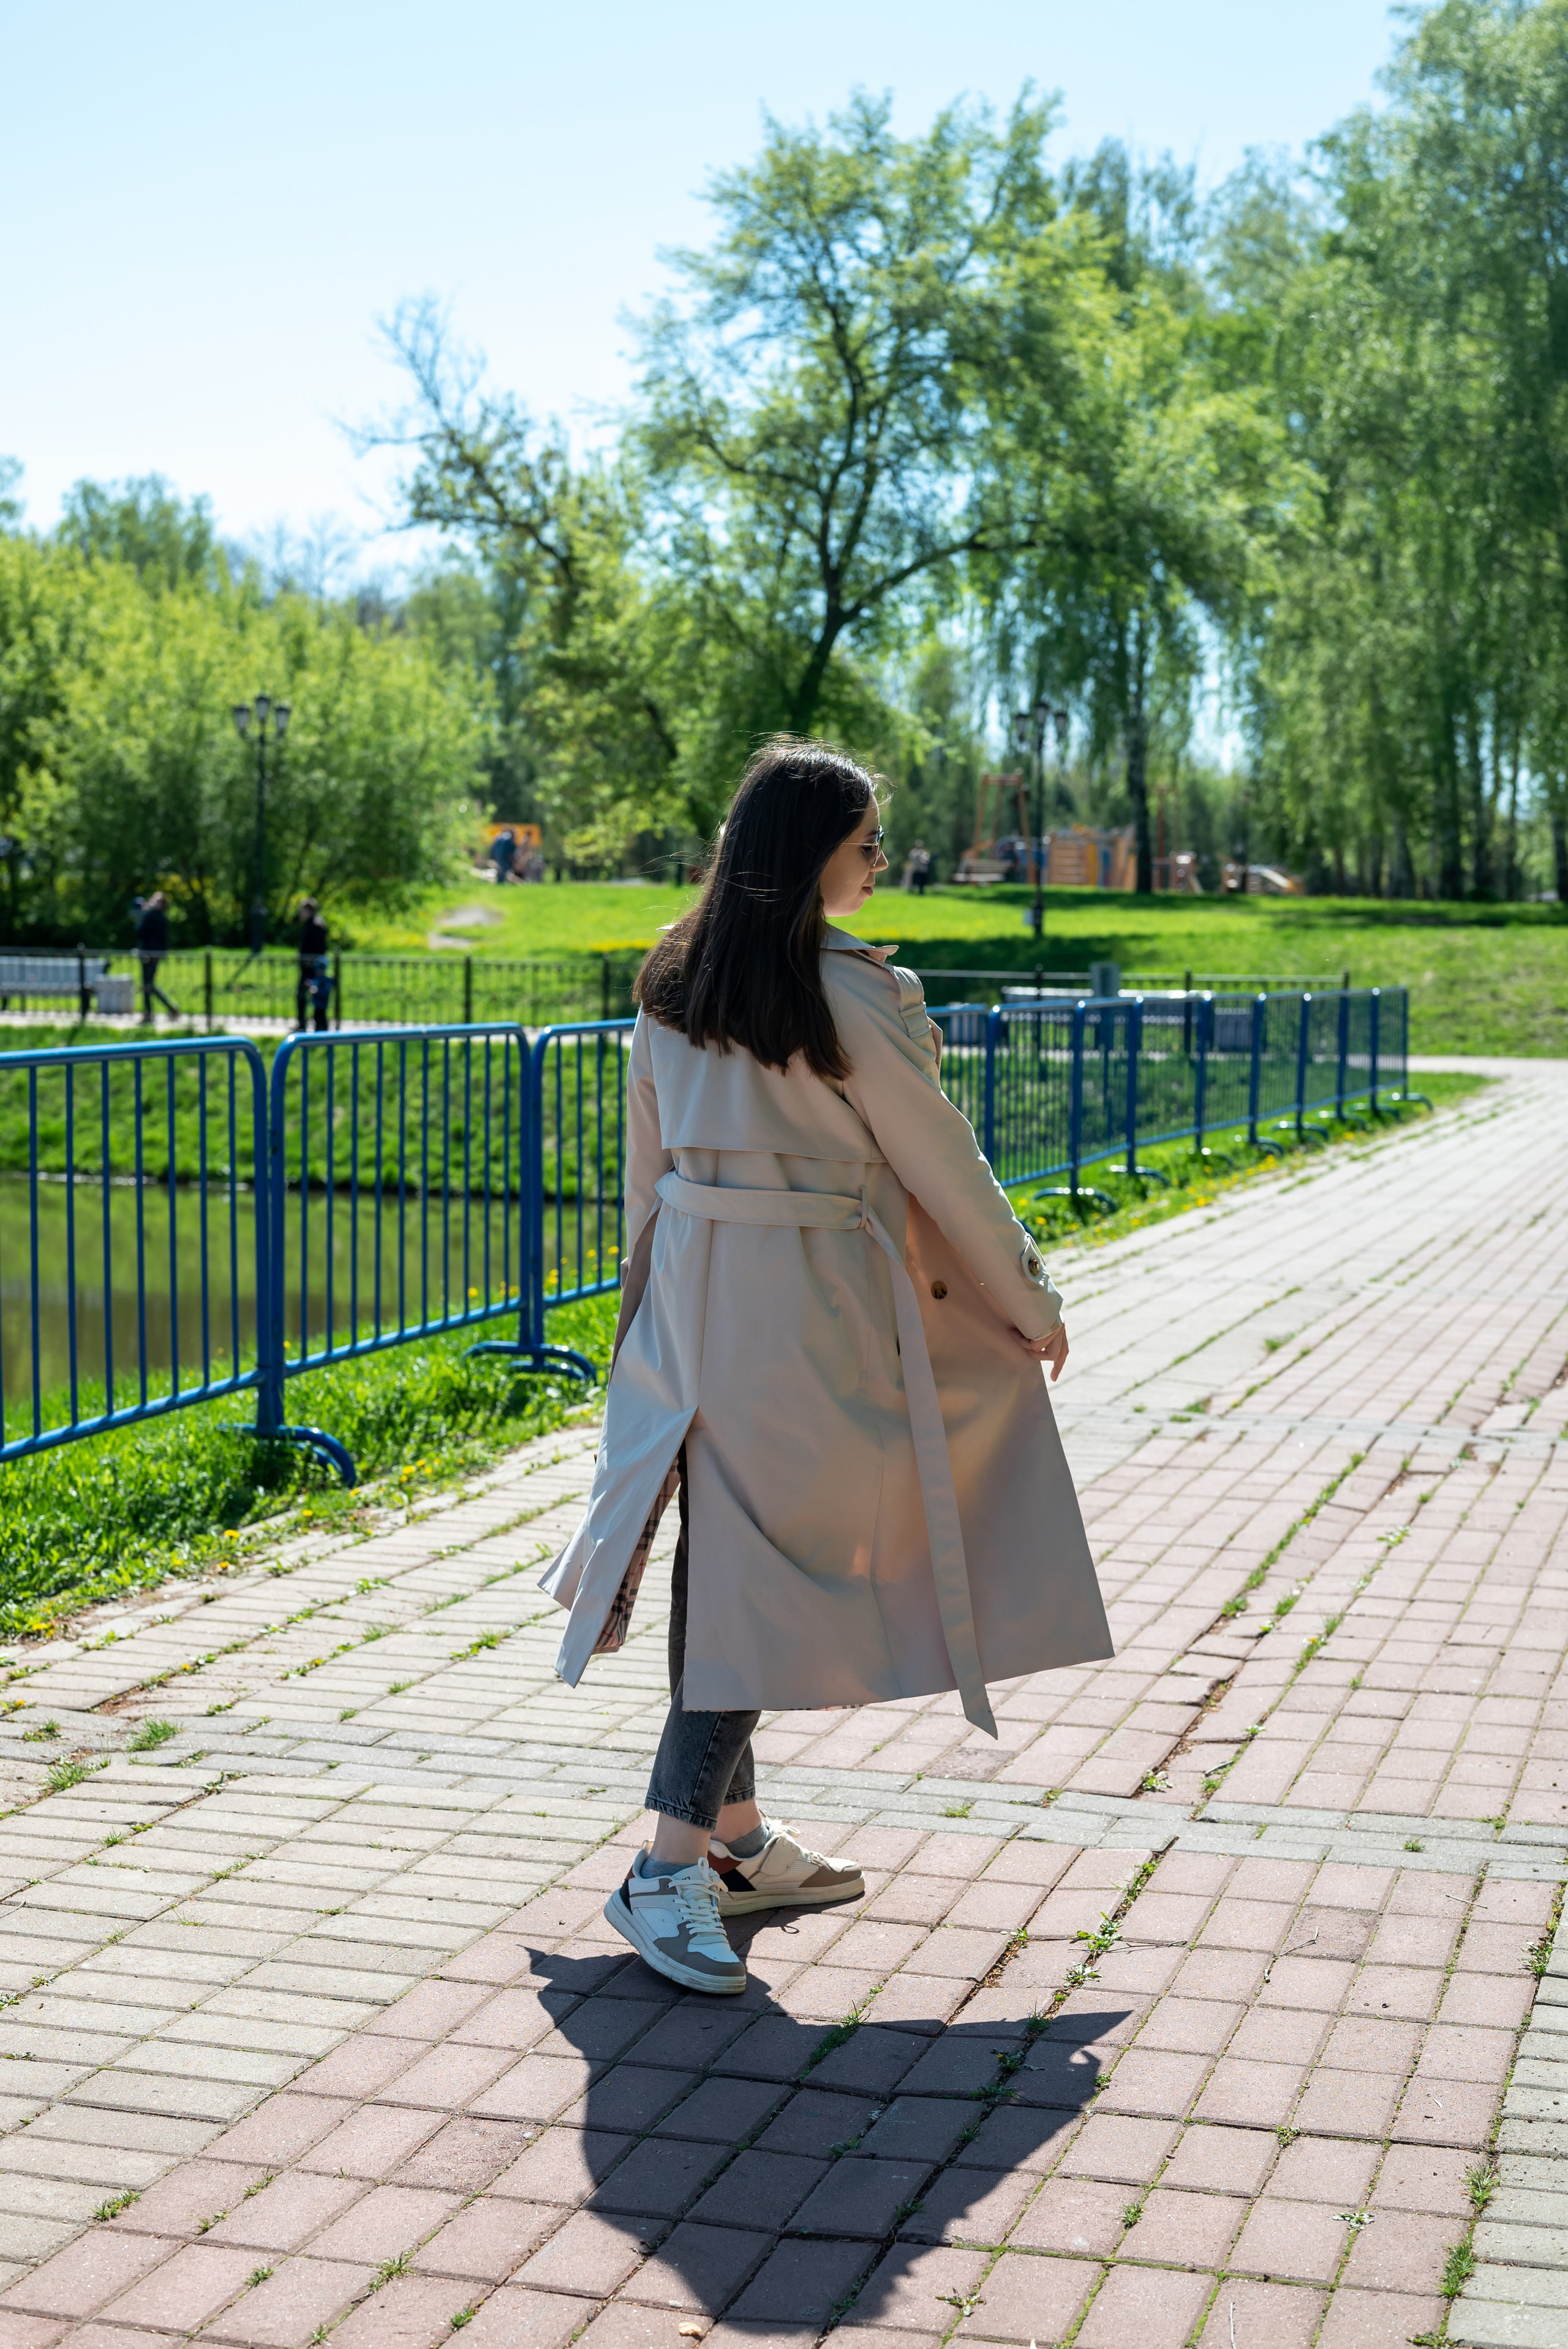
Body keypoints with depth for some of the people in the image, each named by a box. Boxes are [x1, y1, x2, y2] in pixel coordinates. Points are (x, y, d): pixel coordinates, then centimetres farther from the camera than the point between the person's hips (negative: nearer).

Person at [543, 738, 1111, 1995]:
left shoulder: (669, 987, 7)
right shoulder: (848, 991, -13)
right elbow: (941, 1162, -6)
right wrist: (1033, 1303, 4)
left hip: (692, 1297, 7)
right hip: (806, 1299, -7)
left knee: (725, 1550, 14)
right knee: (770, 1567, -3)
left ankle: (734, 1836, 24)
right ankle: (671, 1865, -2)